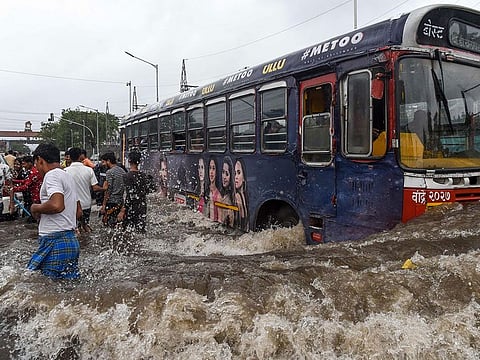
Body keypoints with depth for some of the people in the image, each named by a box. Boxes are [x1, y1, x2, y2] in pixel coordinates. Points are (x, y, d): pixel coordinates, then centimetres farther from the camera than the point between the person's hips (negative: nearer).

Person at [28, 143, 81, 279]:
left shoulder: (52, 175, -10)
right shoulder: (68, 176, 20)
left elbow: (56, 205, -28)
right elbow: (78, 211, 26)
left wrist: (36, 208, -9)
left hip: (55, 241, -9)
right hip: (70, 239, 9)